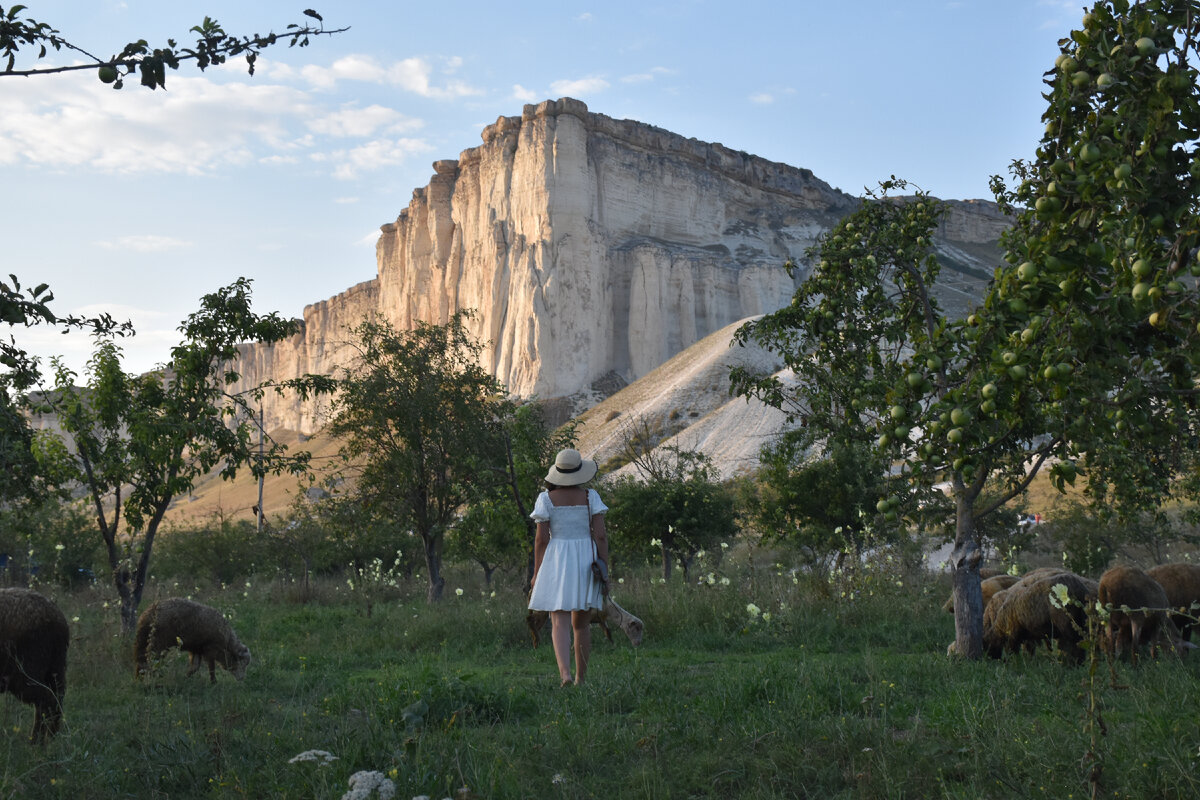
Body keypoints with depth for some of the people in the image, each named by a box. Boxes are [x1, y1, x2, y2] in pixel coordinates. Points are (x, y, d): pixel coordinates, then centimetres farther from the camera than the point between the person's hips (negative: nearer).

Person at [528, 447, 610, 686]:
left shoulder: (546, 498, -2)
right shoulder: (590, 496, 1)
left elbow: (541, 538, -4)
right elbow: (600, 535, -4)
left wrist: (536, 574, 2)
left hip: (556, 560, -2)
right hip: (586, 560, 2)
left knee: (560, 623, -5)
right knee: (582, 624, 13)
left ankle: (565, 673, -26)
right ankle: (581, 679, 18)